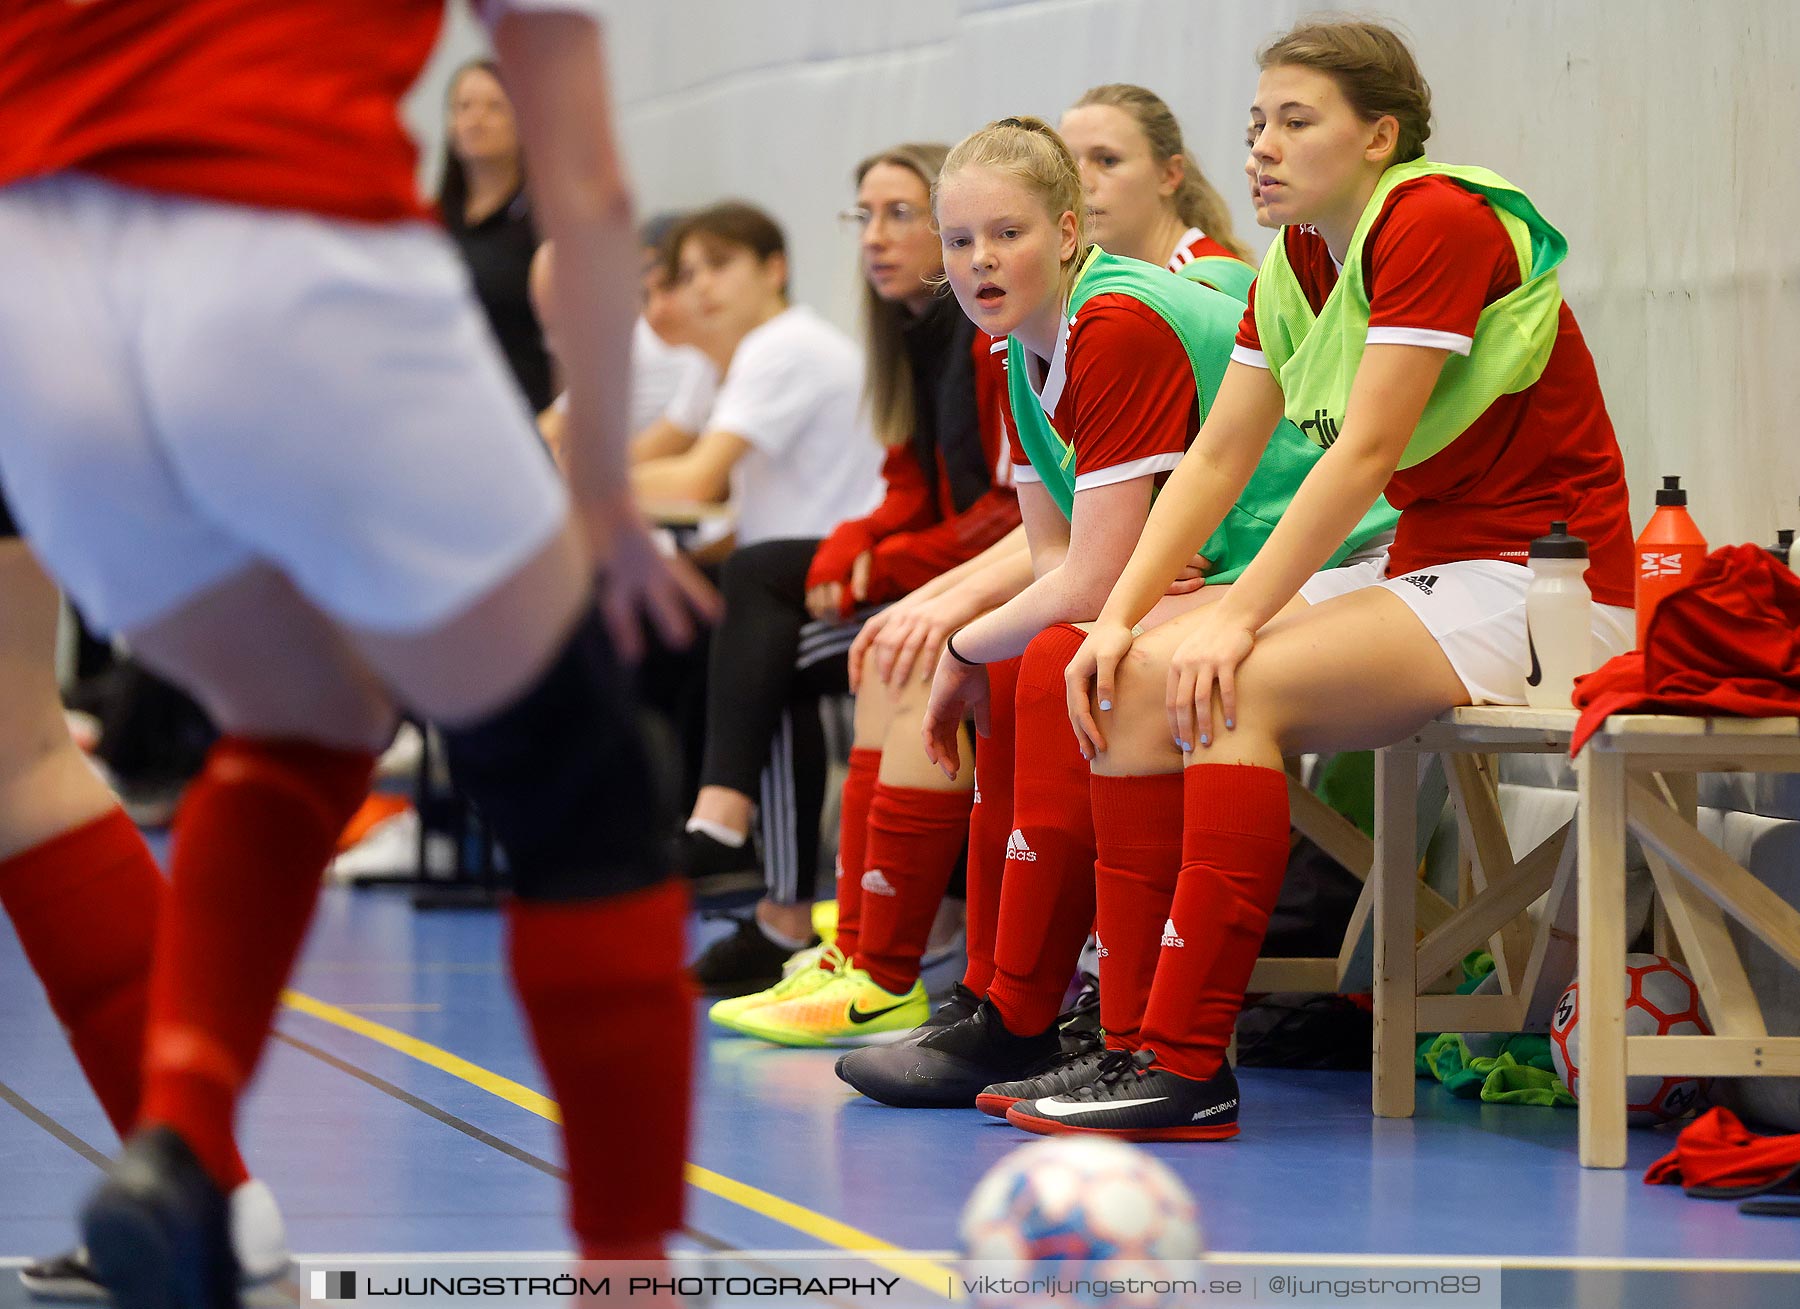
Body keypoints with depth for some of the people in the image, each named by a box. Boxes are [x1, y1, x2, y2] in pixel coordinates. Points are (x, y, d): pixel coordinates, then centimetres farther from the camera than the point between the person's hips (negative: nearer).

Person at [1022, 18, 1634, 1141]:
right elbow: (1218, 457, 8)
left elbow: (1366, 452, -22)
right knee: (1137, 681, -8)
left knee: (1239, 690, -27)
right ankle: (1133, 1041, -10)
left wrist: (1241, 616, -24)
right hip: (1422, 568, 9)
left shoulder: (1440, 224, -16)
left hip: (1541, 586, -9)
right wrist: (1122, 616, -5)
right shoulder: (1294, 262, 10)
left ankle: (1189, 1069, -26)